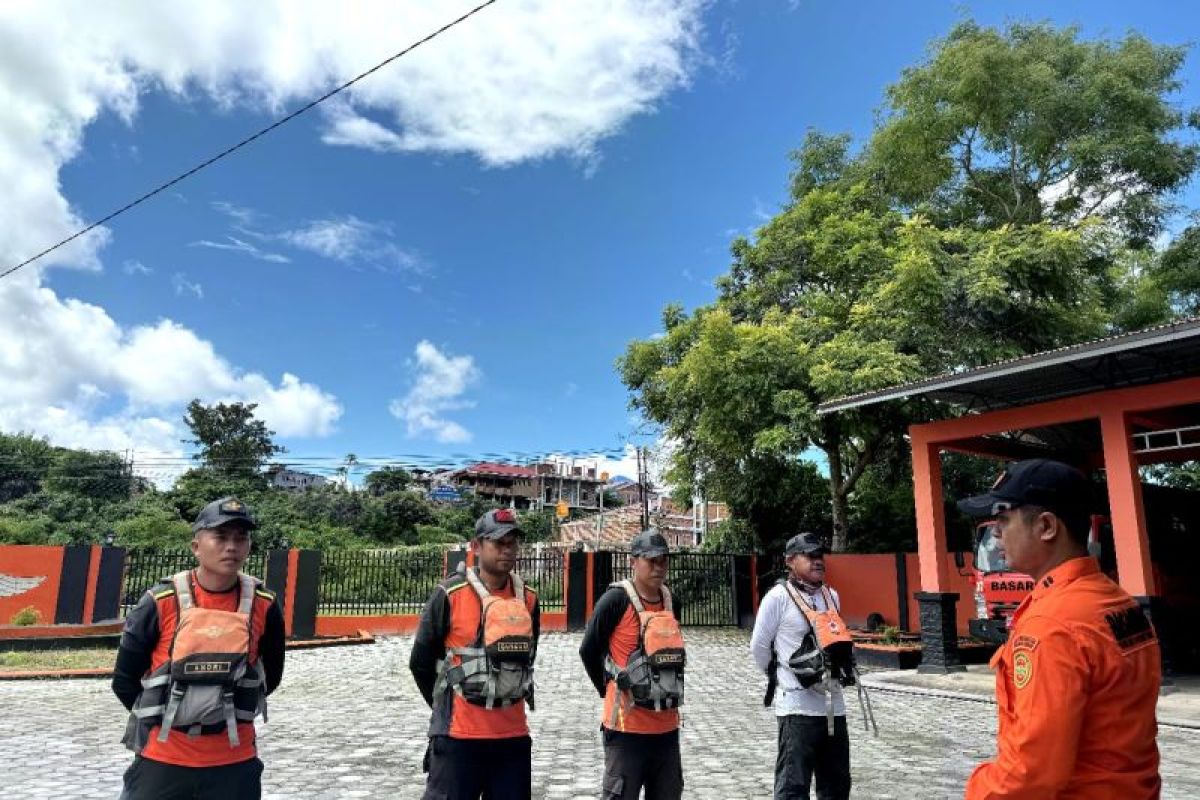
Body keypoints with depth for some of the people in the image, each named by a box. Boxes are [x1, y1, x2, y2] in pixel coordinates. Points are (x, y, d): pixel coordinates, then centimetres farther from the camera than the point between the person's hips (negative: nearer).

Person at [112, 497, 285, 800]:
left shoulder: (263, 606, -7)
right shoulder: (160, 602, -11)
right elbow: (124, 680, 0)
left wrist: (231, 712, 5)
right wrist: (164, 717, 3)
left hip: (234, 761, 1)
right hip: (162, 759, -1)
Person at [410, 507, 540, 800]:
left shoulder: (528, 599, 3)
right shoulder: (450, 595, -11)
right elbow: (420, 663, -2)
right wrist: (446, 707, 8)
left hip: (513, 735, 5)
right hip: (459, 735, -4)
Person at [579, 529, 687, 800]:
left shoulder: (672, 602, 5)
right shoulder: (616, 600, -15)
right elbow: (589, 651, -8)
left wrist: (669, 693, 13)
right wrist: (610, 689, 1)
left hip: (666, 726, 6)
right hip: (627, 725, -6)